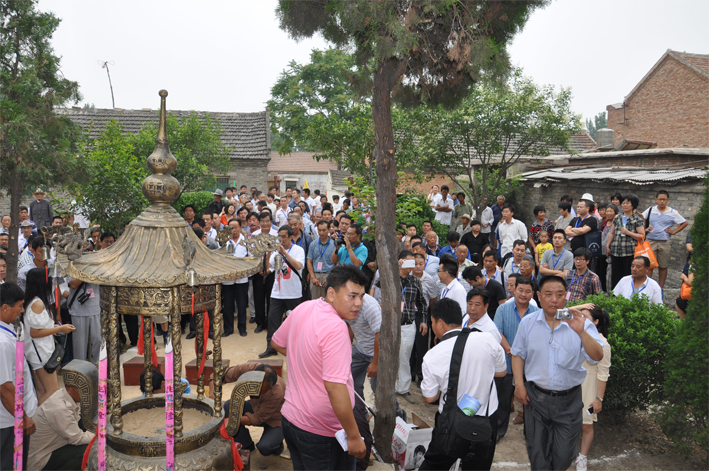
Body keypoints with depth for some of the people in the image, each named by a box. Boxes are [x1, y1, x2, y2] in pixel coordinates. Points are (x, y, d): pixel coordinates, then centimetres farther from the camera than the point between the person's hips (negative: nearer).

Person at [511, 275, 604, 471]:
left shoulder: (581, 324, -9)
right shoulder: (528, 322, -2)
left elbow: (597, 357, -19)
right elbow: (518, 354, 7)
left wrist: (581, 332, -33)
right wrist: (519, 384, -1)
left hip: (568, 400, -1)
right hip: (536, 397, 1)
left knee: (564, 455, 11)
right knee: (537, 453, 14)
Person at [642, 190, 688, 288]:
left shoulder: (673, 213, 2)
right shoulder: (650, 210, 4)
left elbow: (685, 223, 8)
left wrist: (673, 232, -1)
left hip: (665, 242, 0)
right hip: (650, 241, 0)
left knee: (663, 266, 8)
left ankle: (660, 288, 17)